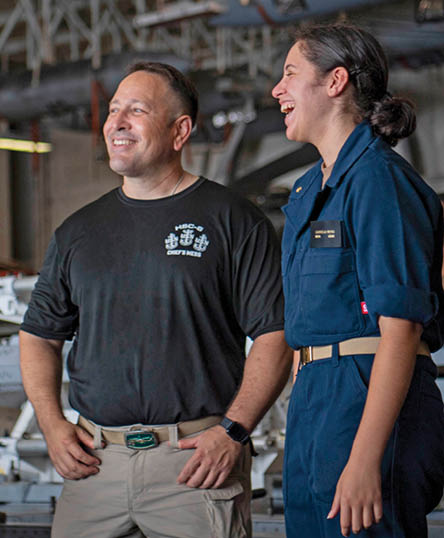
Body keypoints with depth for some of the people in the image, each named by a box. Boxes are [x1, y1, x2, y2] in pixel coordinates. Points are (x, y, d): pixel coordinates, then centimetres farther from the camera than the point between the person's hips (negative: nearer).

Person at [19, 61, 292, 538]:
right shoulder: (78, 230, 14)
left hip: (197, 459, -4)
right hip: (95, 459, 4)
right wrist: (52, 424, 4)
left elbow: (276, 336, -4)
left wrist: (232, 432, -13)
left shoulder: (232, 220, 1)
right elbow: (39, 335, 19)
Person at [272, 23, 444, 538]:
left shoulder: (379, 178, -12)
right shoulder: (310, 187, 17)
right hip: (313, 398, 9)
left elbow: (400, 328, -19)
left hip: (370, 402, -9)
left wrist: (364, 460, -25)